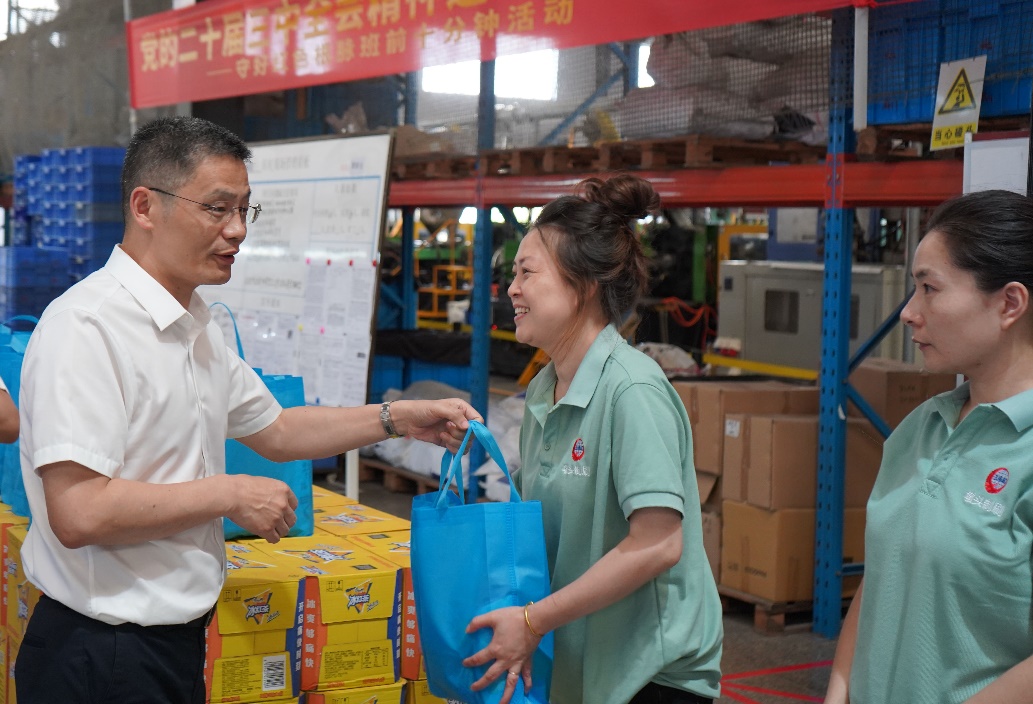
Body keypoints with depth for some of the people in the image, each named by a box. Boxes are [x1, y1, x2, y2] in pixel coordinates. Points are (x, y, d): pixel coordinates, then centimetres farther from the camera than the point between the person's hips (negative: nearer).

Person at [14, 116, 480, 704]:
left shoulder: (199, 325, 11)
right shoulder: (86, 328, -20)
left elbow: (272, 429, 22)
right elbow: (78, 513, -28)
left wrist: (398, 420, 10)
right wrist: (231, 495, -18)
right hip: (103, 654, -9)